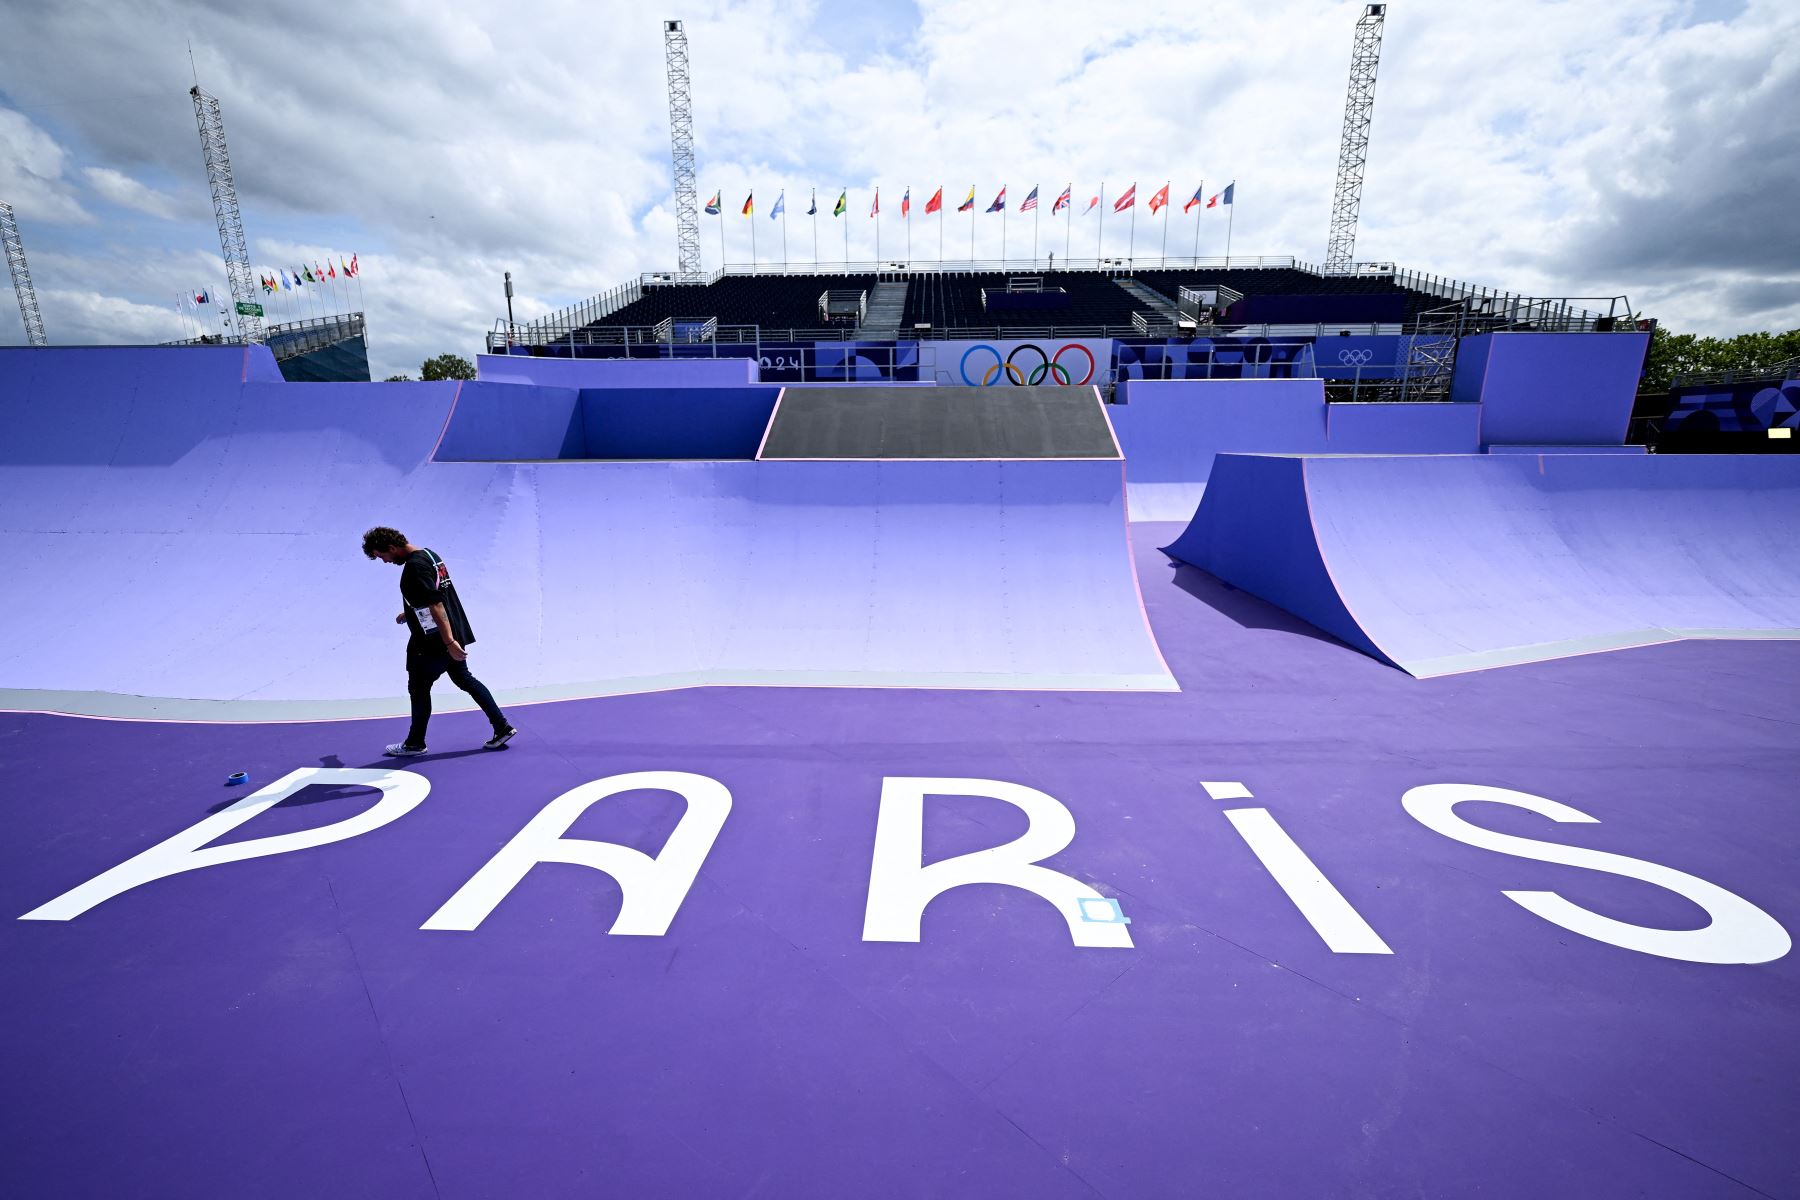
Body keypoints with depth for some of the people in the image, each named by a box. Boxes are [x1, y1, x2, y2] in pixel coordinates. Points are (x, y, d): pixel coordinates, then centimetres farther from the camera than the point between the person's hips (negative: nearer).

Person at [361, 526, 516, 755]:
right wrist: (410, 613, 32)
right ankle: (503, 727, 15)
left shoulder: (414, 566, -20)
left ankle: (415, 744, 24)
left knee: (419, 688, 7)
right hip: (454, 634, 9)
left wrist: (449, 642, -31)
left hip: (433, 641, -9)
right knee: (463, 678, 16)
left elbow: (435, 605, -28)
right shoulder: (429, 554, 10)